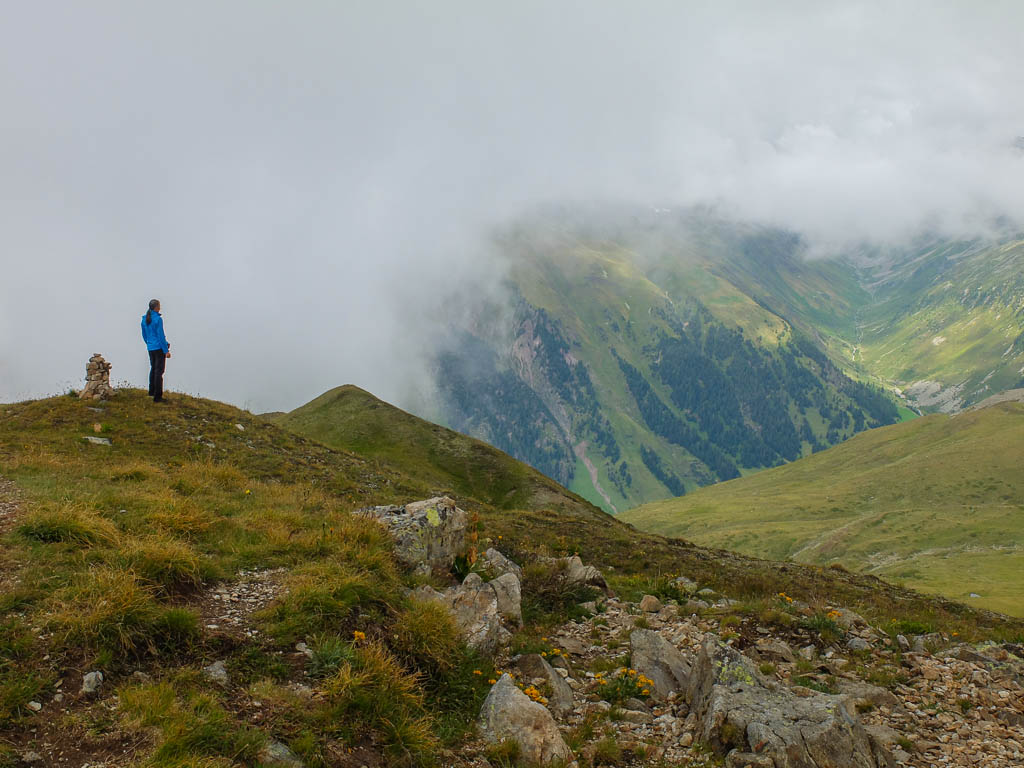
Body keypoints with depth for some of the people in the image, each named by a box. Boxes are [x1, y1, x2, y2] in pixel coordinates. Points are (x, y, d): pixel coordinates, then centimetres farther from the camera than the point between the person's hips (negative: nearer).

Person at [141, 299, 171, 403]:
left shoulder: (144, 319, 6)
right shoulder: (158, 319, -16)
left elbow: (144, 335, 15)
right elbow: (161, 336, -16)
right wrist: (166, 350, -12)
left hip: (150, 348, 7)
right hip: (159, 348, -7)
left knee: (153, 368, 22)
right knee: (159, 371, -3)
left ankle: (152, 391, 30)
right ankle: (157, 396, -1)